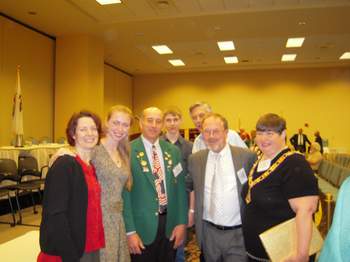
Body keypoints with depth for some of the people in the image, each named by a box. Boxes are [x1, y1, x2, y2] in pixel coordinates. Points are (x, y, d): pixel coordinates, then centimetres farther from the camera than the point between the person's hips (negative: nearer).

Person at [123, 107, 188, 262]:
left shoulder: (173, 151, 4)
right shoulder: (128, 152, -9)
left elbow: (180, 188, 6)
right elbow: (124, 193, -9)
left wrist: (181, 222, 2)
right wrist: (130, 231, -10)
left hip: (170, 225, 4)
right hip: (142, 226, -4)